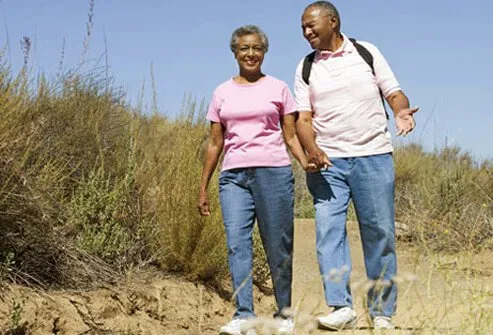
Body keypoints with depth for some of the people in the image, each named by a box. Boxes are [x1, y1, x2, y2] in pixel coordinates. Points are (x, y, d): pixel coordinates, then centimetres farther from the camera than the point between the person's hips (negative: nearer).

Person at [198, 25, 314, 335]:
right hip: (234, 176, 2)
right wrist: (203, 188, 13)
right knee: (237, 243, -11)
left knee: (278, 246, 0)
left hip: (273, 172, -2)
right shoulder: (222, 93, 14)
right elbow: (215, 143, 16)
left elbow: (290, 136, 7)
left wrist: (304, 160, -12)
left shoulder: (278, 88, 9)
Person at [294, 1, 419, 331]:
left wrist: (402, 111, -17)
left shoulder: (367, 52, 7)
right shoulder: (306, 68, 10)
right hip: (328, 161, 1)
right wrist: (311, 149, -15)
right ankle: (342, 308, -14)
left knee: (380, 235, 1)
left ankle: (382, 313, 10)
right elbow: (303, 118, 4)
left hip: (374, 156, -1)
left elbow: (394, 93, 6)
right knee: (329, 232, -12)